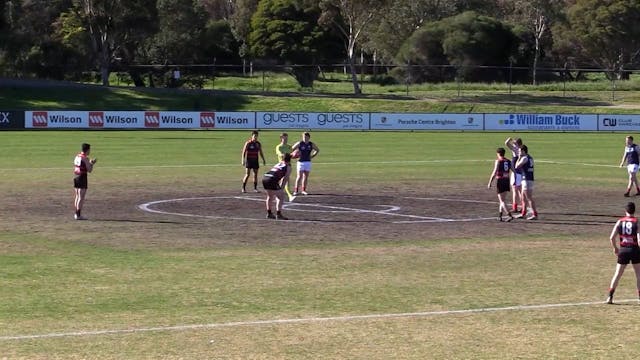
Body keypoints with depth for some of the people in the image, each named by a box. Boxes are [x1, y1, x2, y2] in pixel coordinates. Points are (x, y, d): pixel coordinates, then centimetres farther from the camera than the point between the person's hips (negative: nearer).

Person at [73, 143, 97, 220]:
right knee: (81, 197, -6)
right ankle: (78, 215, -8)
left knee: (77, 196, 16)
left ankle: (76, 214, 20)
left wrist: (89, 162, 21)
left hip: (76, 177, 8)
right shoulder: (85, 158, -14)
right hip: (82, 177, -8)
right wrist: (92, 164, 3)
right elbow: (89, 170, -15)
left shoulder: (77, 157, 11)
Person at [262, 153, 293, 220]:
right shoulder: (288, 167, 8)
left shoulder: (278, 164, 27)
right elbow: (285, 179, 3)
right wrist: (281, 188, 4)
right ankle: (278, 214, -2)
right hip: (271, 180, -7)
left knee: (270, 196, 26)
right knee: (281, 196, 3)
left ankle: (269, 213, 34)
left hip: (265, 177, 7)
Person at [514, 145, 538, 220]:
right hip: (529, 179, 10)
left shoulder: (524, 158, -14)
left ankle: (535, 214, -8)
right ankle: (523, 213, 26)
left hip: (527, 180, -10)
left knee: (529, 198, -8)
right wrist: (520, 157, 19)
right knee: (524, 197, 18)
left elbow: (517, 166, -11)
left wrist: (519, 158, -1)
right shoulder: (530, 158, 14)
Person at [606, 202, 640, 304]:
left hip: (623, 250, 3)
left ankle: (610, 296, 2)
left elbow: (612, 237, -1)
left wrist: (615, 248, 14)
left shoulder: (619, 222, 1)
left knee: (617, 274, 8)